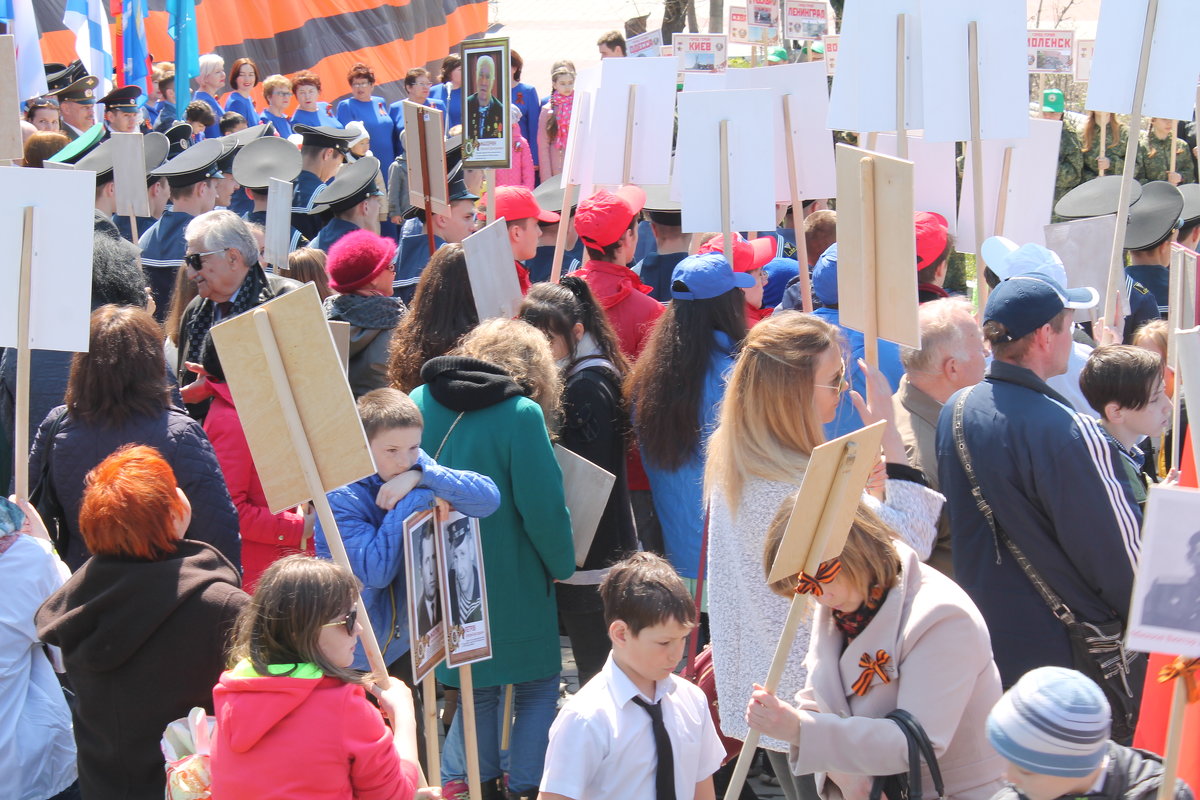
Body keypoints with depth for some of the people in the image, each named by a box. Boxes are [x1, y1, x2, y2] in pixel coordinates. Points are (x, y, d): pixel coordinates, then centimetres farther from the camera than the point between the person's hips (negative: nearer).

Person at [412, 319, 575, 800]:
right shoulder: (522, 413, -15)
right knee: (537, 687, 11)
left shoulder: (421, 401, 0)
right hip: (511, 579, -5)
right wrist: (562, 567, 1)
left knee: (477, 689, 20)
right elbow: (543, 508, -16)